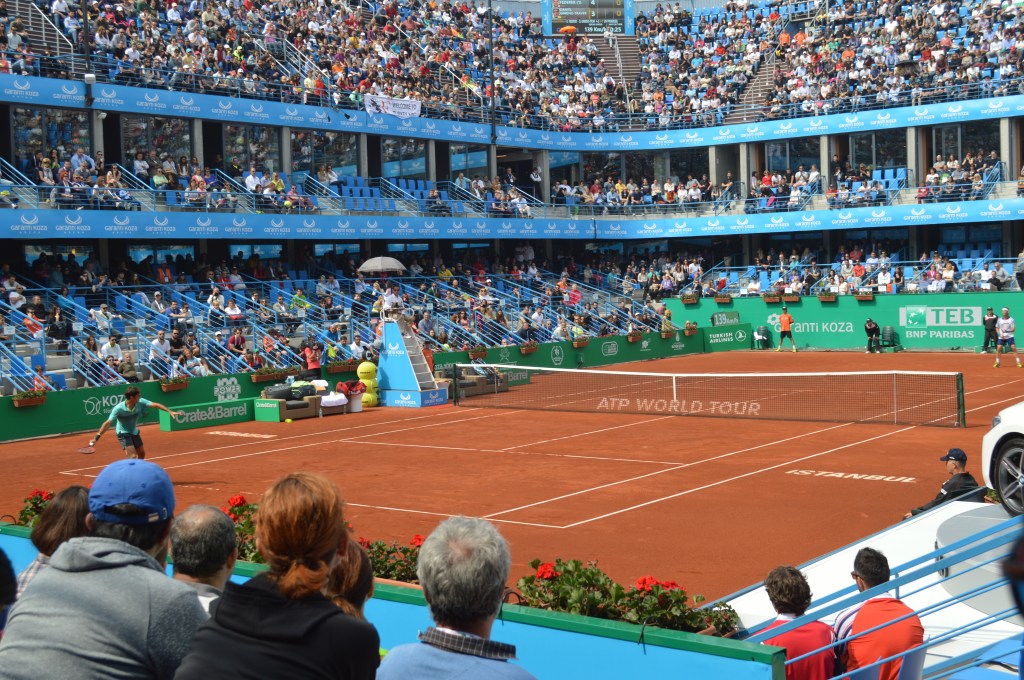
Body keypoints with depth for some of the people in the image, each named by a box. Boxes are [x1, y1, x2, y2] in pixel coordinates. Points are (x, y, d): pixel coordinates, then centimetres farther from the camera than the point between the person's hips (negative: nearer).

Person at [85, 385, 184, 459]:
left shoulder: (140, 402, -18)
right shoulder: (119, 408, -30)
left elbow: (155, 405, -20)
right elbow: (108, 423, -32)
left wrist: (169, 411, -29)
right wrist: (96, 437, -37)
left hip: (134, 431, 6)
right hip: (123, 433, -6)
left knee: (142, 453, 18)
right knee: (132, 456, -20)